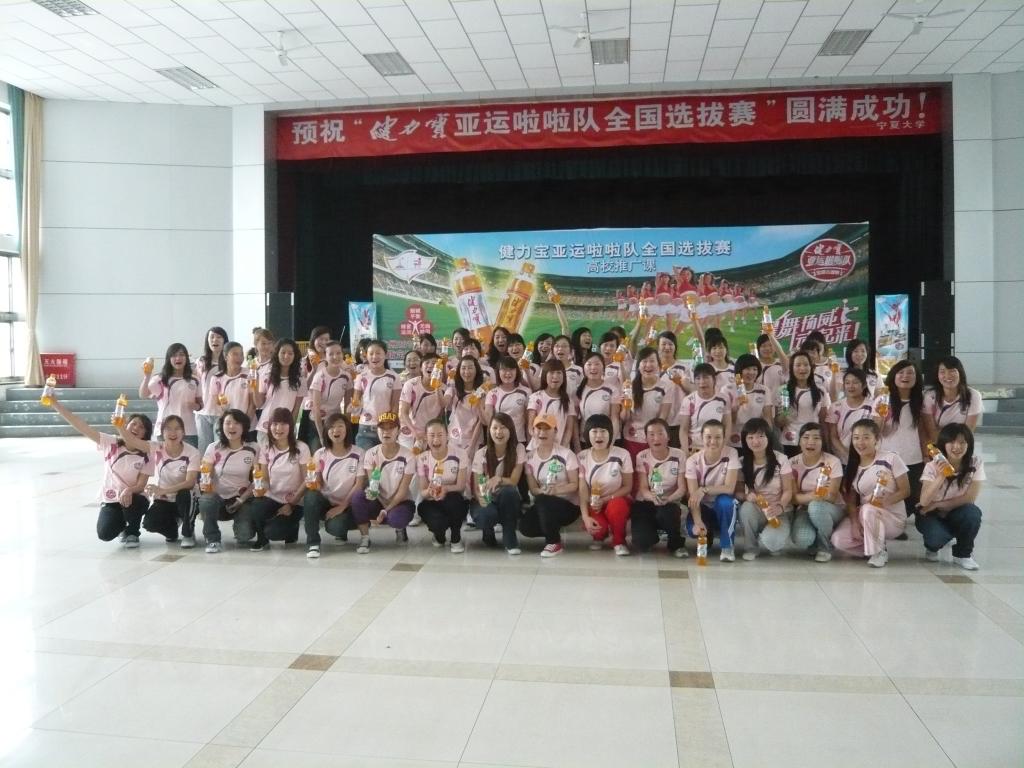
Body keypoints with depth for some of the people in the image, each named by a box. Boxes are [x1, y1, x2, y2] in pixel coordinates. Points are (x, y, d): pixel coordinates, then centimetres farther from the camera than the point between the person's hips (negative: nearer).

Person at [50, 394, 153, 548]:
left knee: (135, 501, -38)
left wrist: (129, 491, -36)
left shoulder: (146, 455, -7)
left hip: (133, 499, 0)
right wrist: (56, 404, -20)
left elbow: (141, 485, -12)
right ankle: (121, 523, 15)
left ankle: (132, 532, -4)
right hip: (110, 500, 1)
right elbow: (82, 427, -12)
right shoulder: (110, 443, -6)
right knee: (105, 534, -25)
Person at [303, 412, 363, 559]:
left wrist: (342, 506, -15)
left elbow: (359, 484, -7)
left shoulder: (358, 453, -3)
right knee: (311, 495, -32)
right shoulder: (320, 454, 4)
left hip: (347, 505, -2)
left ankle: (342, 530, 8)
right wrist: (313, 484, -21)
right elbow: (317, 483, 4)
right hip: (325, 502, 2)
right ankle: (312, 542, -21)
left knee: (335, 527, -33)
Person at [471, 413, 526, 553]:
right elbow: (476, 487, -7)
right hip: (486, 500, 0)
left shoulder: (518, 449, -9)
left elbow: (514, 481, -13)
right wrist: (482, 499, -30)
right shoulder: (481, 454, -8)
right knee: (486, 514, -36)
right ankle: (488, 533, 5)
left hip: (508, 501, 0)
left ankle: (510, 539, -19)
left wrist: (499, 479, -35)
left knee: (508, 491, -36)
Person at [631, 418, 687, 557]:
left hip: (669, 503, -1)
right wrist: (653, 497, -33)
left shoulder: (679, 455, -6)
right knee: (641, 544, -24)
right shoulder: (642, 457, -4)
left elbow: (682, 488, -9)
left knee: (666, 512, -40)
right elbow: (643, 488, -8)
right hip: (645, 503, 1)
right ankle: (652, 534, 18)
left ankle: (677, 543, -6)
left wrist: (667, 499, -31)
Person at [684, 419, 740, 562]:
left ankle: (727, 546, -14)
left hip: (724, 507, -1)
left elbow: (729, 488, -22)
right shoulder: (693, 461, -14)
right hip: (704, 508, 1)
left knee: (725, 501, -36)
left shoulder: (731, 454, -16)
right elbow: (693, 496, -21)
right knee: (692, 528, -30)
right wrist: (698, 522, -36)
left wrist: (704, 490, -33)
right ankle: (707, 536, 11)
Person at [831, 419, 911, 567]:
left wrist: (886, 501, -29)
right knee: (838, 540, -22)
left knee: (868, 509, -38)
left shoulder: (891, 458, -9)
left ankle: (879, 552, -15)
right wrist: (855, 522, -18)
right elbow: (851, 501, 0)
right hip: (865, 516, 4)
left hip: (893, 518, -4)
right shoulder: (853, 467, 4)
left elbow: (905, 491, -10)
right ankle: (876, 547, 5)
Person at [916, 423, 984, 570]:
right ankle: (932, 547, 8)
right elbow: (924, 502, -26)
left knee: (973, 513, -31)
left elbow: (970, 498, -15)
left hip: (956, 514, 2)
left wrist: (937, 504, -18)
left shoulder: (976, 464, -12)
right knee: (937, 536, -33)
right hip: (930, 515, -2)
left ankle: (963, 554, -5)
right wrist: (940, 477, -39)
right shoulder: (933, 466, -16)